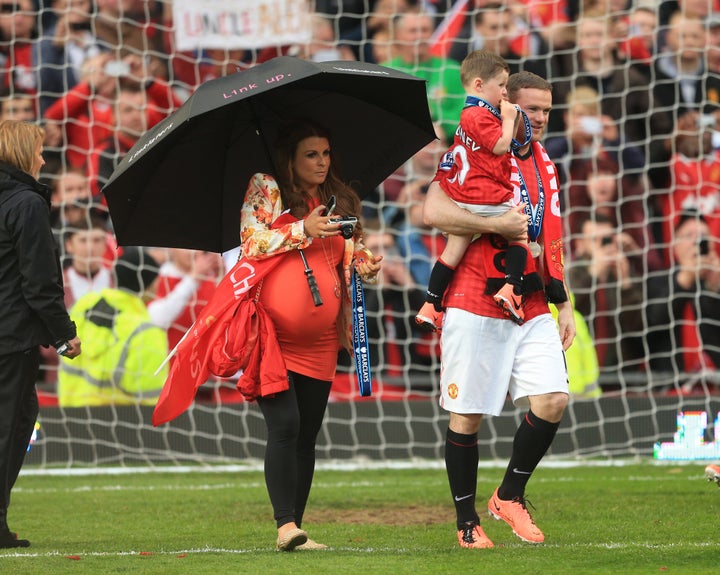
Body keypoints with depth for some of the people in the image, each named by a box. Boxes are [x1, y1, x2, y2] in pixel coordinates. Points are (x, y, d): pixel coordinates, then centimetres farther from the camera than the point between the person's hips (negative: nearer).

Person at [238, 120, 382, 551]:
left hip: (318, 343, 5)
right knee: (285, 425, -16)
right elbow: (251, 241, -8)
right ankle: (286, 526, -19)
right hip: (272, 333, -5)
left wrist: (366, 265, -1)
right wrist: (302, 231, -18)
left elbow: (349, 255, 20)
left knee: (307, 436, 4)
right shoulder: (265, 189, 2)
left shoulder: (339, 203, 15)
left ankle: (295, 526, 8)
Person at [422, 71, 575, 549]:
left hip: (532, 308, 6)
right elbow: (435, 211, -20)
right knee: (467, 415, -2)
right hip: (476, 307, -6)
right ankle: (467, 521, 10)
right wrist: (498, 226, -24)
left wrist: (564, 306, 19)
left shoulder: (544, 165, 17)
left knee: (552, 401, -8)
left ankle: (510, 496, 11)